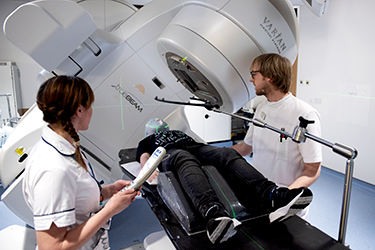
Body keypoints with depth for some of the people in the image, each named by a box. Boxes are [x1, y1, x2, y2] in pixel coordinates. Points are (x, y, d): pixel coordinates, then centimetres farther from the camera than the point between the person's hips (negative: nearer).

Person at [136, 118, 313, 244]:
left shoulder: (180, 133, 45)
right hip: (170, 154, -4)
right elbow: (144, 158, 17)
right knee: (185, 160, -40)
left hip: (196, 147, 4)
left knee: (228, 153, -28)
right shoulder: (147, 141, 36)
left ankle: (271, 196, -51)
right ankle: (213, 212, -67)